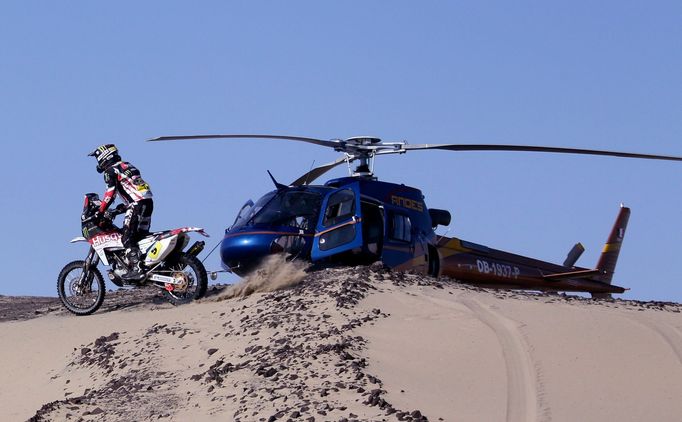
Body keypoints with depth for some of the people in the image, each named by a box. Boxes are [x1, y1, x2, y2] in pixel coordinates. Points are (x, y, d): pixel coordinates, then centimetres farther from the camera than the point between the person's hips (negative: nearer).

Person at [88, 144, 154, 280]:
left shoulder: (111, 170, -1)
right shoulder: (126, 166, 26)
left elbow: (110, 193, -12)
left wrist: (100, 211, -9)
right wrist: (123, 206, 35)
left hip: (137, 204, -9)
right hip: (148, 202, 9)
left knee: (128, 238, -13)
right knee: (140, 236, 11)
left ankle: (136, 269, -25)